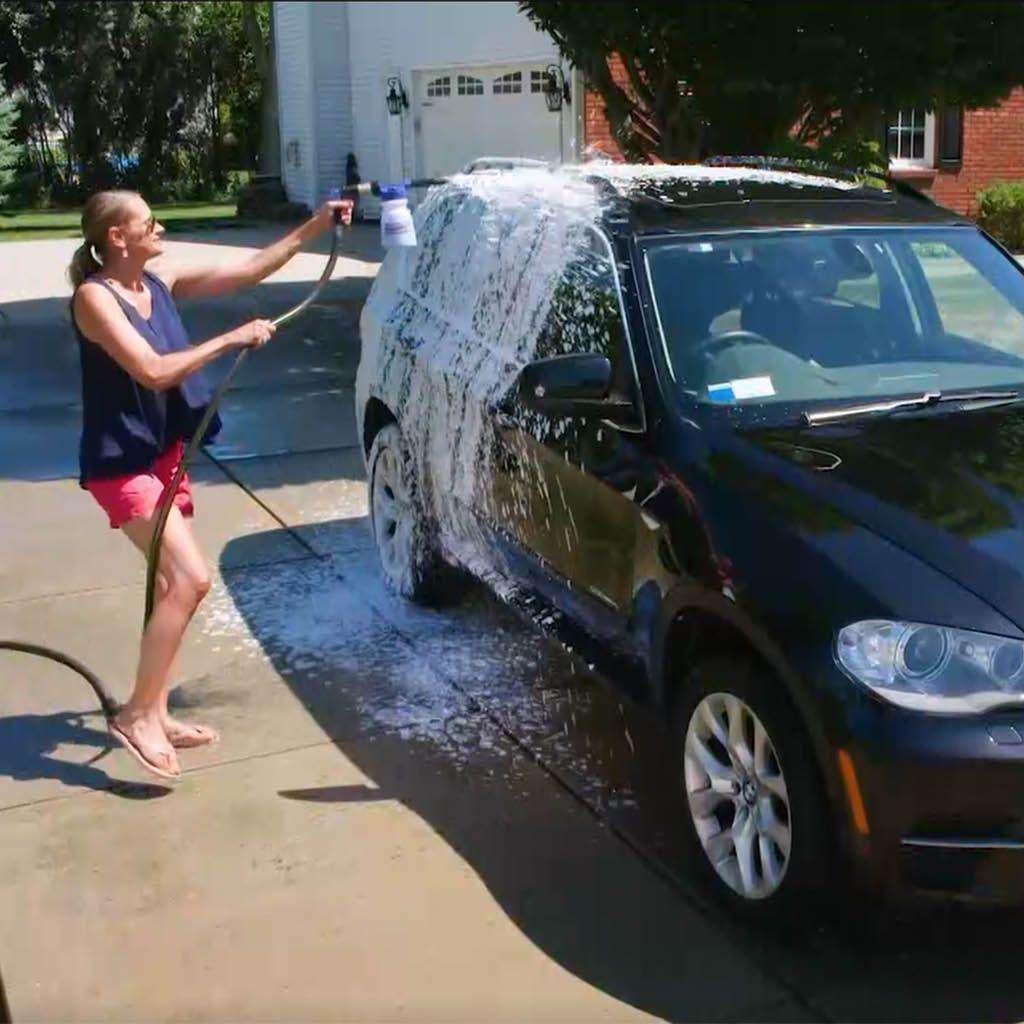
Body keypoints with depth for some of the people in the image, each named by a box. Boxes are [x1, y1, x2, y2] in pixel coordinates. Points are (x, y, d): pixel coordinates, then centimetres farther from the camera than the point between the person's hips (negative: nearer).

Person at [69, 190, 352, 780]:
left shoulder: (160, 284, 6)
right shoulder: (94, 297, -16)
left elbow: (249, 271, 7)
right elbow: (153, 371, -26)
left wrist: (315, 228, 3)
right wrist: (233, 340, -22)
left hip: (164, 454, 9)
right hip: (122, 463, -9)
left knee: (172, 584, 12)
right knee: (191, 579, -18)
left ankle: (154, 715, 24)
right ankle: (138, 715, -6)